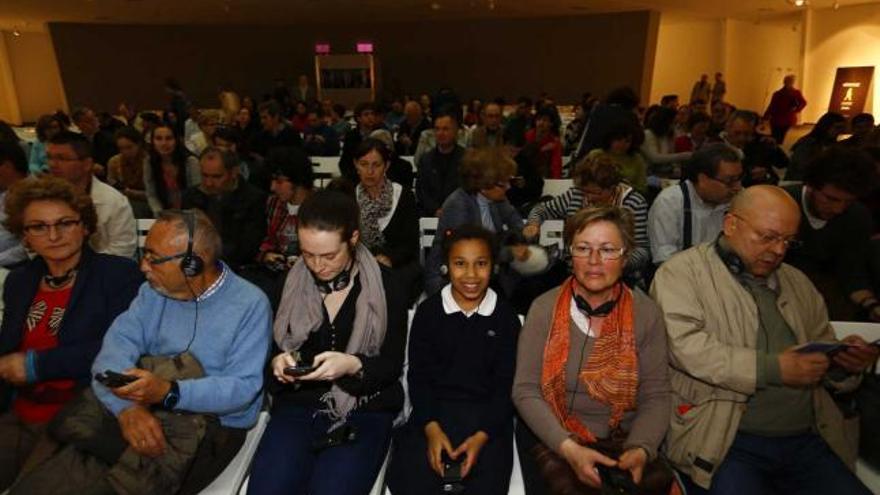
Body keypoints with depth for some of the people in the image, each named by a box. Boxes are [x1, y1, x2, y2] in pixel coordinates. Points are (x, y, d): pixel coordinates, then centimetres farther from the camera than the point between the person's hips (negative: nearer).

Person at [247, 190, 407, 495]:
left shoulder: (384, 286, -5)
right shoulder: (289, 283, 3)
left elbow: (393, 366, -2)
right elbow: (271, 347, 15)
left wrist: (353, 365, -21)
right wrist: (278, 362, -8)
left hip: (365, 410, -2)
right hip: (298, 404, 2)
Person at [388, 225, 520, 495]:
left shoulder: (506, 316, 1)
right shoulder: (428, 311, 2)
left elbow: (507, 383, 1)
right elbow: (418, 375, 2)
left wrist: (482, 435, -12)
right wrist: (431, 427, -12)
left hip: (488, 415, 0)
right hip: (433, 410, 1)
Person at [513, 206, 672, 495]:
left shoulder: (646, 314, -2)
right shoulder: (544, 309, -6)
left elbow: (656, 397, -1)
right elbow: (525, 391, -7)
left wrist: (640, 450, -18)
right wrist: (568, 448, -18)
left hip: (623, 441, 2)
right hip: (554, 439, -2)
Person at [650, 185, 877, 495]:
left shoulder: (798, 282, 19)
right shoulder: (682, 272, -4)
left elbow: (822, 348, 24)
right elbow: (684, 345, -17)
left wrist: (845, 363, 1)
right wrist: (772, 368, -19)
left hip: (808, 440, 6)